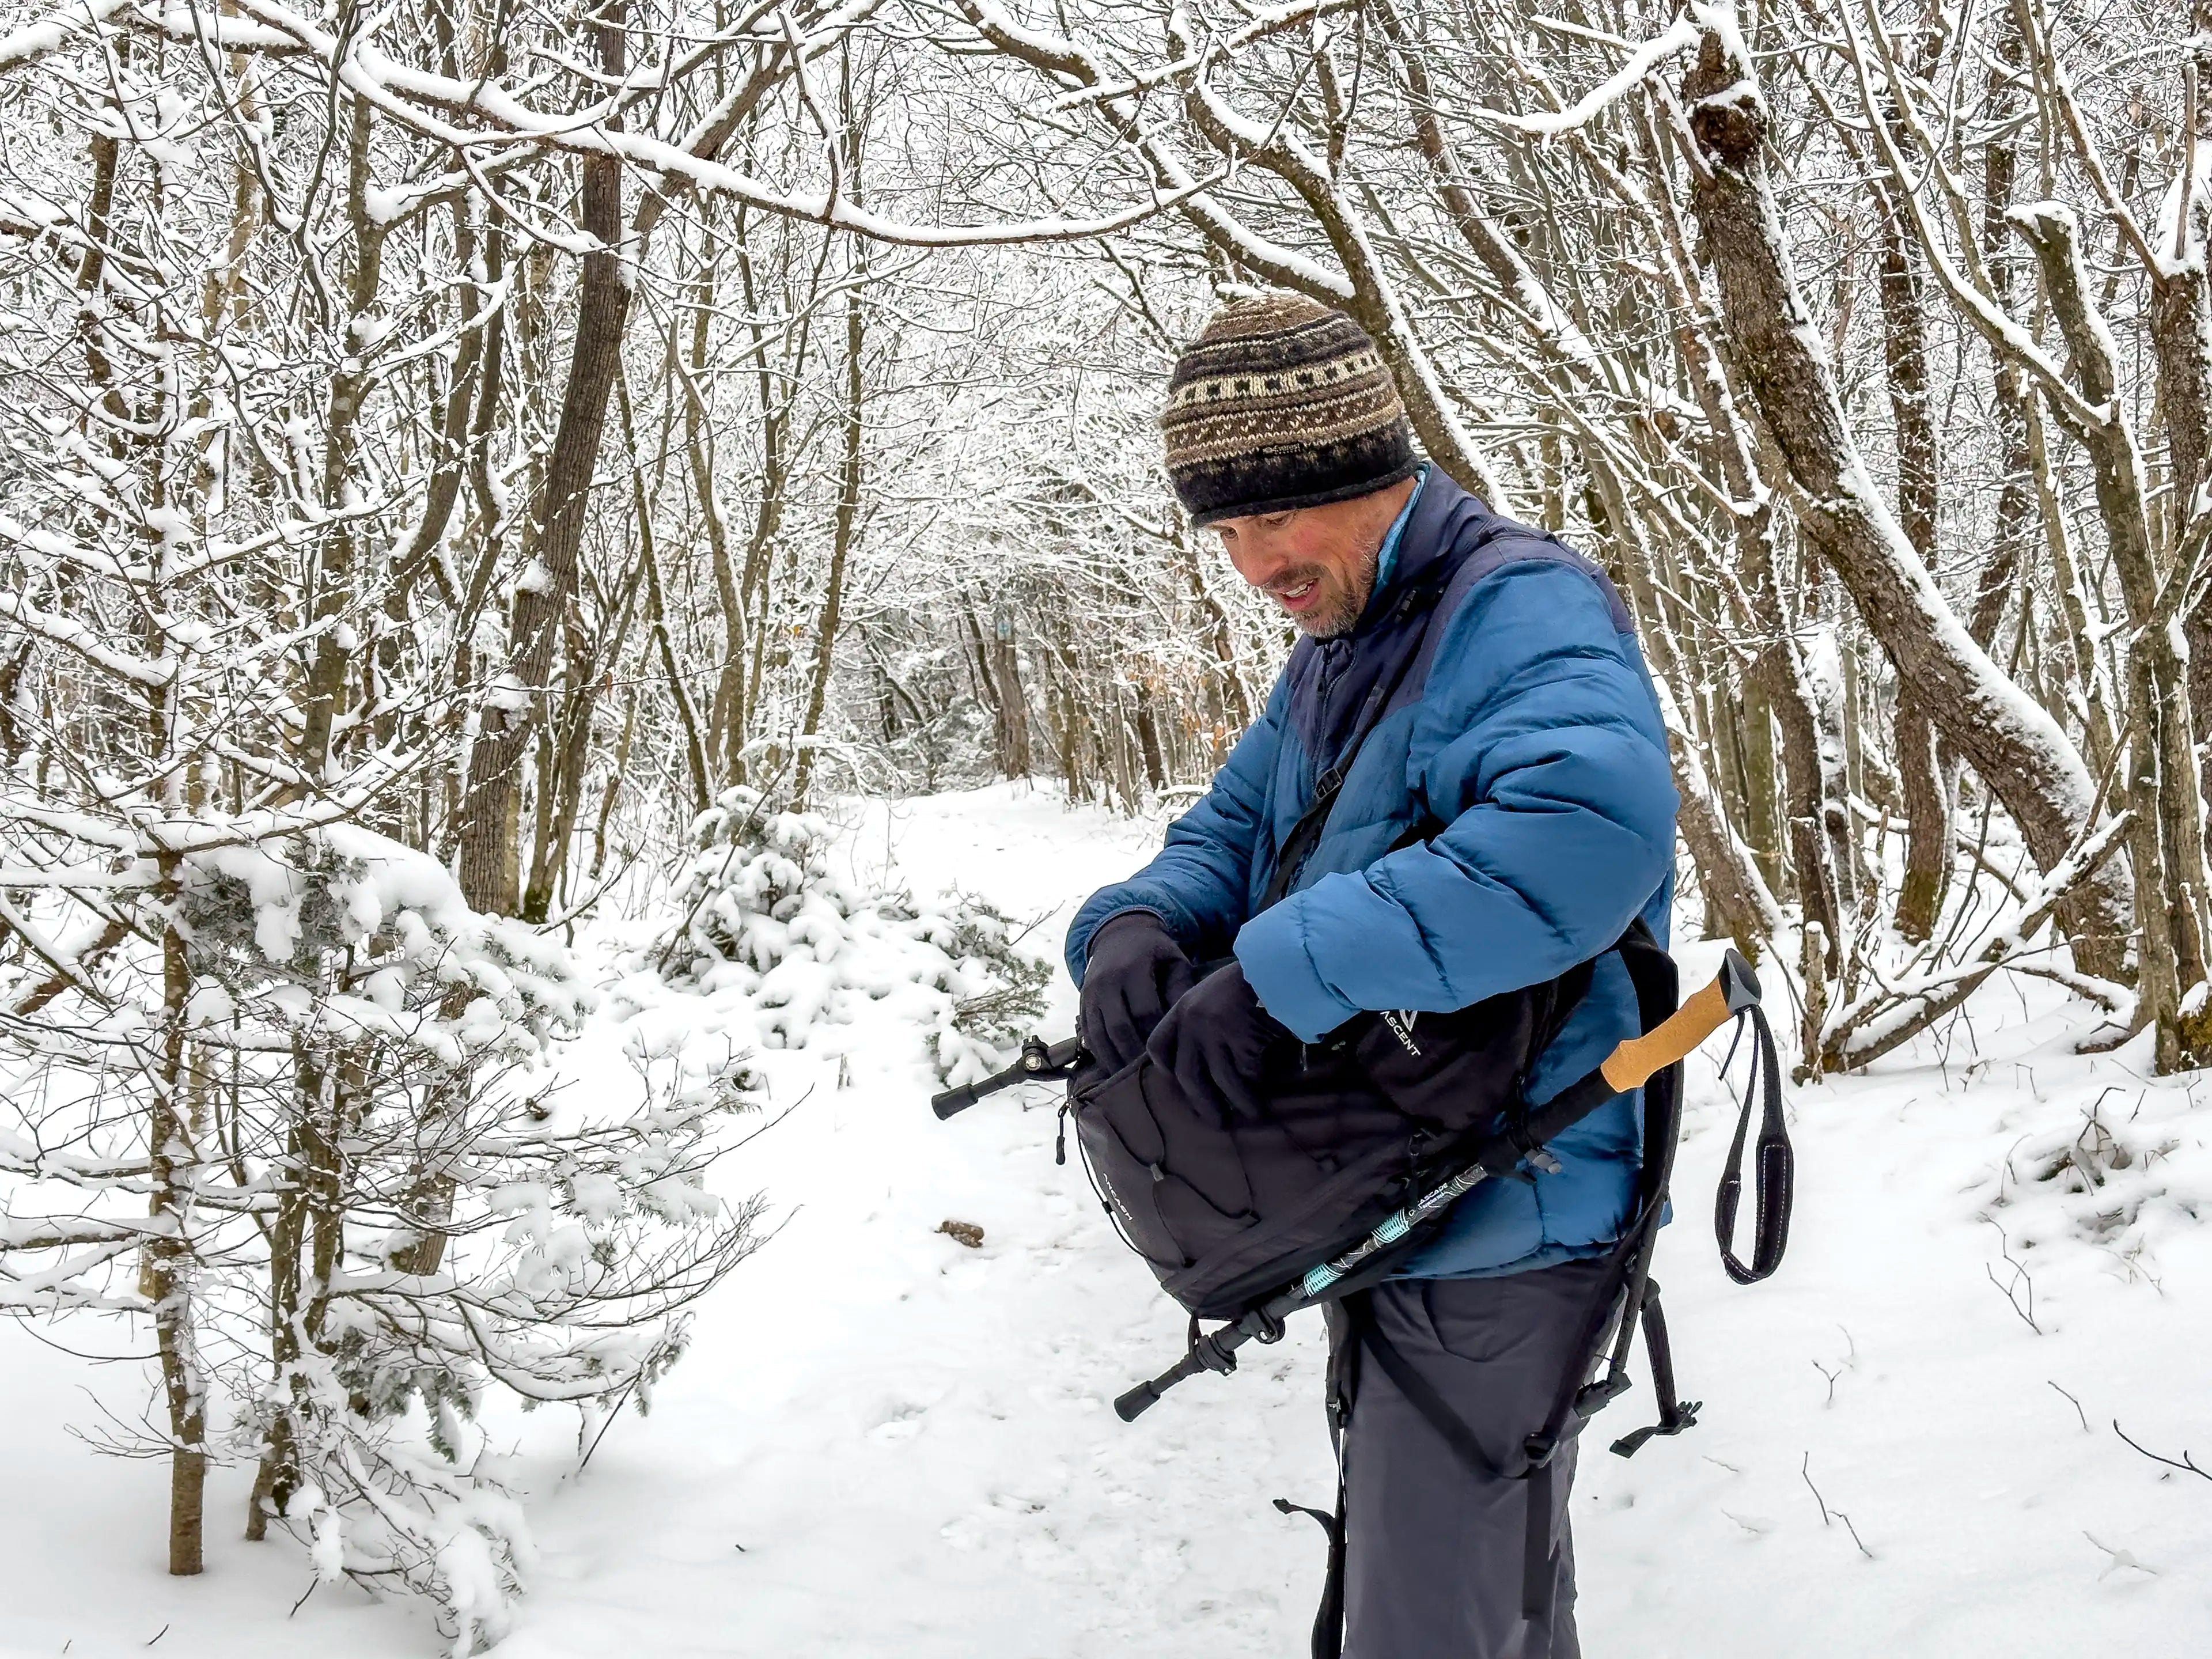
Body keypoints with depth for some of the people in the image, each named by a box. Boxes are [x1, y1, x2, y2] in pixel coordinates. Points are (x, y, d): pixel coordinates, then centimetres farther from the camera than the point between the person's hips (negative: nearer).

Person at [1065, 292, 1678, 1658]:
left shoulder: (1520, 609, -20)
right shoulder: (1332, 652, 12)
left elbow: (1594, 829, -39)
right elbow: (1236, 829, 14)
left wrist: (1286, 970, -38)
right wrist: (1143, 922, -11)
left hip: (1496, 1227, -9)